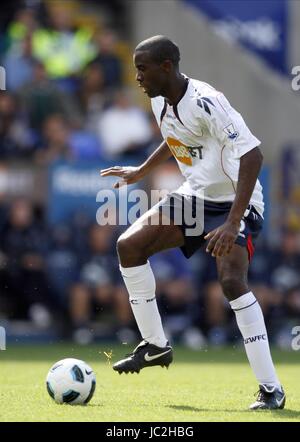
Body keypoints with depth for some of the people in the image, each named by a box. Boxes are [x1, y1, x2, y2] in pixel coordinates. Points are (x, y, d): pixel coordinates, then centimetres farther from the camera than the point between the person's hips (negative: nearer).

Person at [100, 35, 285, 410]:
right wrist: (141, 172, 29)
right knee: (129, 245, -4)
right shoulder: (160, 101, 1)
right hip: (195, 196, 9)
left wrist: (233, 224, -38)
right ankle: (155, 345, 10)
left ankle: (270, 389, -21)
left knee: (232, 280, -27)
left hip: (235, 201, -9)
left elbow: (252, 154, -33)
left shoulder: (205, 103, -27)